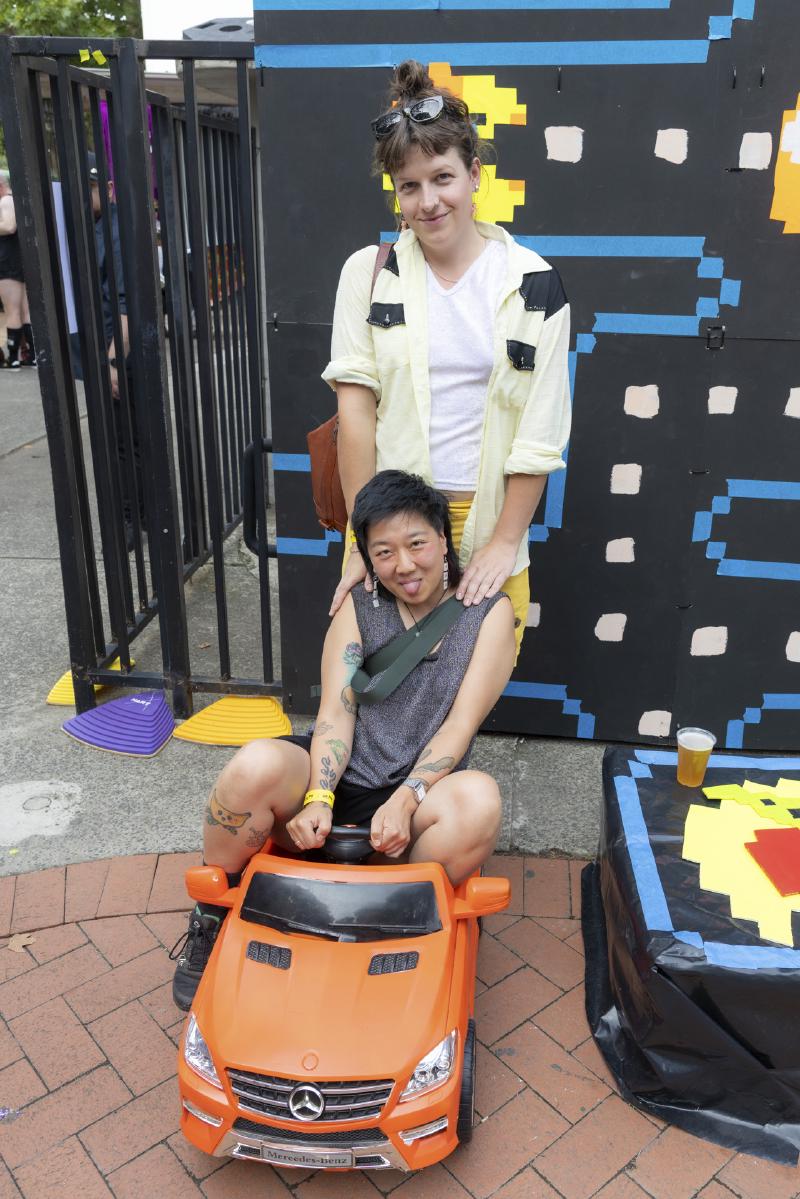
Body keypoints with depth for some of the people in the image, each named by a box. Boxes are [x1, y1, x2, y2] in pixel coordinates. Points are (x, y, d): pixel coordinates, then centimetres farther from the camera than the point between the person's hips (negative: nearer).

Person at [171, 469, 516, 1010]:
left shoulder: (489, 612, 3)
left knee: (478, 799, -35)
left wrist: (404, 801, -21)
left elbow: (461, 725, -6)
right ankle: (212, 920, -3)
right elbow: (335, 713, -2)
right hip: (335, 779, 2)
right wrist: (318, 798, -20)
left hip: (416, 794, -1)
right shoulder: (358, 607, 9)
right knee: (256, 766, -31)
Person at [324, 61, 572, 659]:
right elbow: (356, 409, -5)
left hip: (486, 513, 0)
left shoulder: (533, 283, -2)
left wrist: (505, 542, -7)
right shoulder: (369, 273, 0)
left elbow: (540, 432, -3)